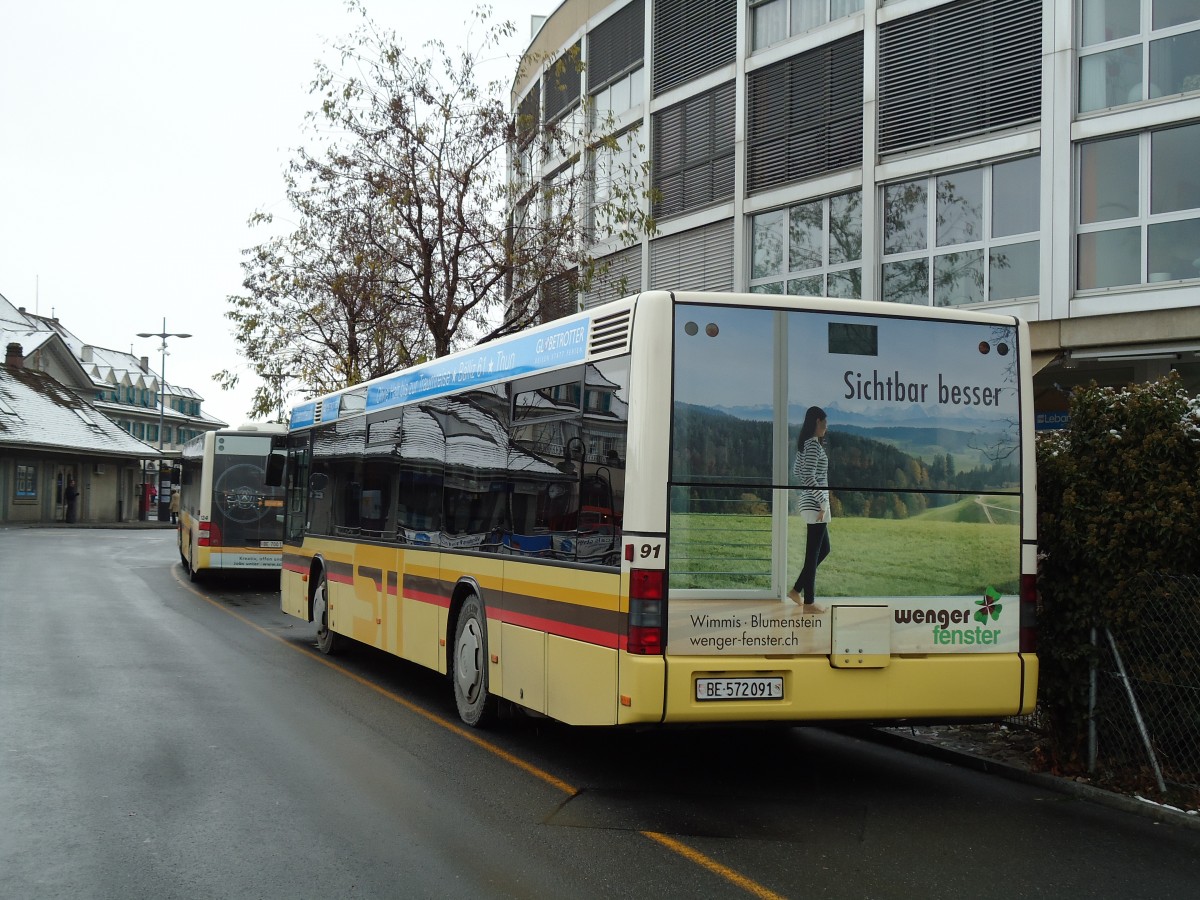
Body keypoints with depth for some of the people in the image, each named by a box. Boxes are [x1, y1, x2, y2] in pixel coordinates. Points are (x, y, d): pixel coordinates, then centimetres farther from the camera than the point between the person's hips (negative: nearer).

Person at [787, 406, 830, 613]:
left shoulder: (806, 443, 14)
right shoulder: (814, 444, -16)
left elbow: (796, 470, 21)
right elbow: (808, 475, -23)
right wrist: (822, 503, -20)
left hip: (810, 502, 10)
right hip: (815, 504, -10)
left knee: (823, 549, 18)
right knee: (813, 552, -3)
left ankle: (797, 590, 21)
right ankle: (809, 602, 3)